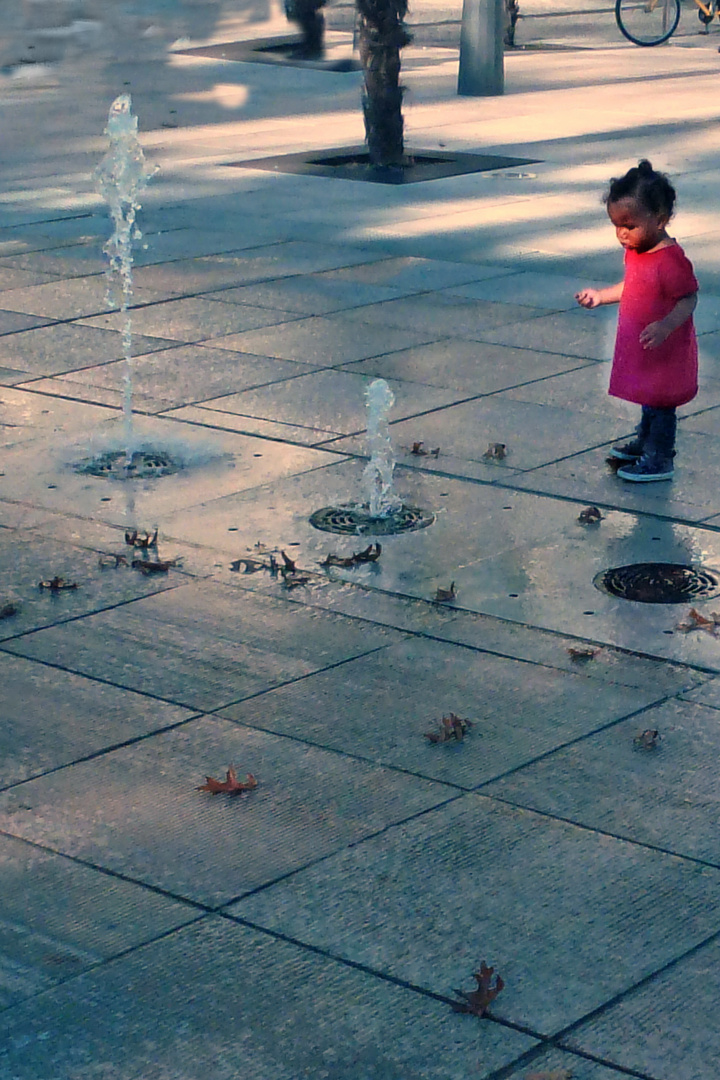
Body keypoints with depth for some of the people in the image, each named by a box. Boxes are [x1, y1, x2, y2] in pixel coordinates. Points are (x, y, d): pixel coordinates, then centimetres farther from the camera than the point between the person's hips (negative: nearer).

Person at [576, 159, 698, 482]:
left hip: (666, 349, -9)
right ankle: (644, 442, 42)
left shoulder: (671, 260, -27)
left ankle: (659, 460, 14)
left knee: (660, 403, 3)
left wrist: (665, 326, -41)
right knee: (648, 398, 25)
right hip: (641, 347, 9)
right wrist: (601, 296, 17)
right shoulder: (636, 251, 3)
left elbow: (688, 298, -27)